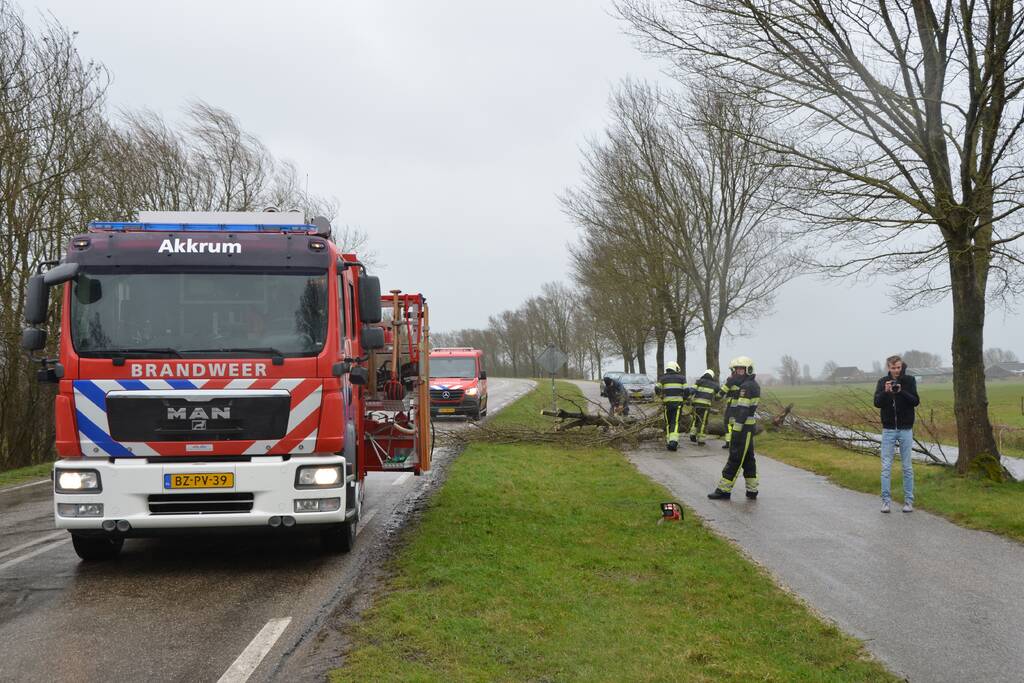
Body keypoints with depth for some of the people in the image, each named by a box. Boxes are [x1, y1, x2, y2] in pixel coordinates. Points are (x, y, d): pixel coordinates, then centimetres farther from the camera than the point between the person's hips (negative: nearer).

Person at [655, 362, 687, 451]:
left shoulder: (663, 378, 10)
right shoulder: (681, 378, 7)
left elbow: (657, 389, 1)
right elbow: (686, 390, 2)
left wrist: (661, 396, 18)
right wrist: (684, 398, 19)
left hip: (667, 402, 1)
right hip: (678, 402, -1)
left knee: (668, 423, 11)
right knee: (675, 423, -7)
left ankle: (668, 442, 13)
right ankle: (673, 441, -22)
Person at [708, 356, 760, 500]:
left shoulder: (747, 386, -16)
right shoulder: (754, 385, 15)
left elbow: (742, 411, -22)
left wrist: (736, 431, -23)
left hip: (743, 428, -10)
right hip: (748, 427, 10)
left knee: (735, 459, -5)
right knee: (748, 459, 13)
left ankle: (724, 490, -1)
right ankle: (752, 491, 16)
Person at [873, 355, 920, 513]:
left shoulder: (909, 380, -1)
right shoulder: (882, 382, 1)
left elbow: (916, 401, -9)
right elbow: (877, 403, -9)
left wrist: (901, 392, -23)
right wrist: (885, 392, -26)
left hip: (905, 429, -1)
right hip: (888, 430, 1)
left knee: (907, 466, 6)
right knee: (886, 467, 0)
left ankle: (909, 500, 11)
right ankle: (886, 500, 3)